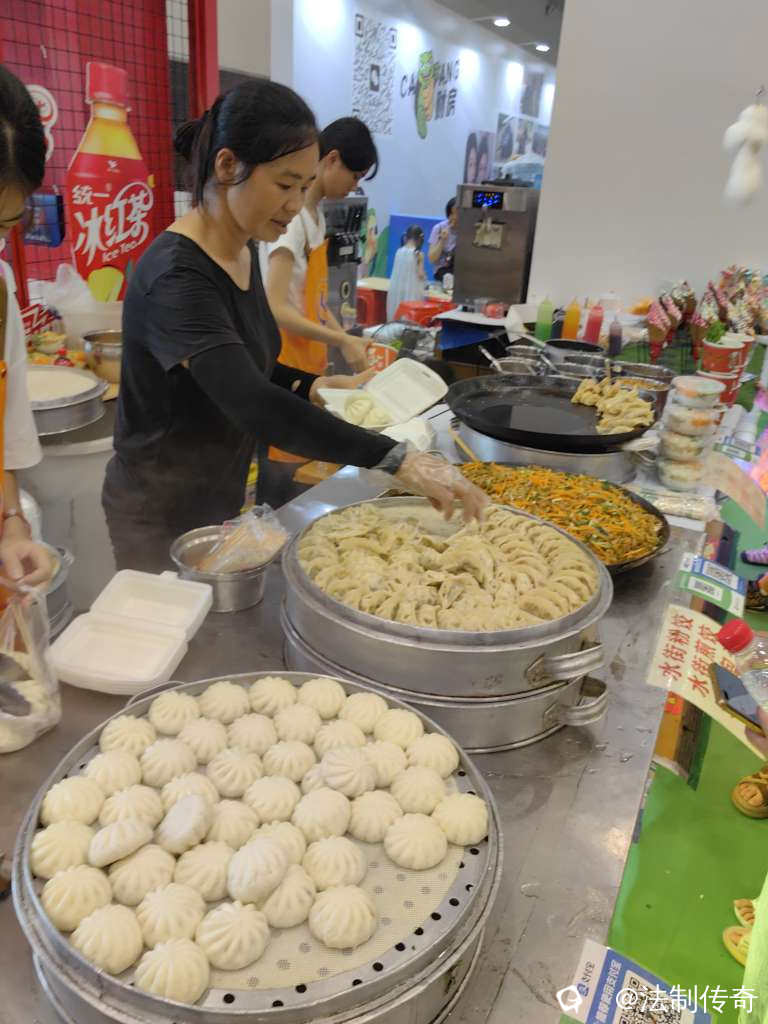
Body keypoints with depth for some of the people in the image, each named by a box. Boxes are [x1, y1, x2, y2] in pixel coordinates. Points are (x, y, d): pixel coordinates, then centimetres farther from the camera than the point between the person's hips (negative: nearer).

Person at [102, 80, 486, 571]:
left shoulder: (245, 250, 2)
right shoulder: (177, 276, -26)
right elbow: (252, 403, -38)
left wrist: (313, 387, -3)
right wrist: (399, 461, -40)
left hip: (222, 496, 8)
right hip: (163, 516, -8)